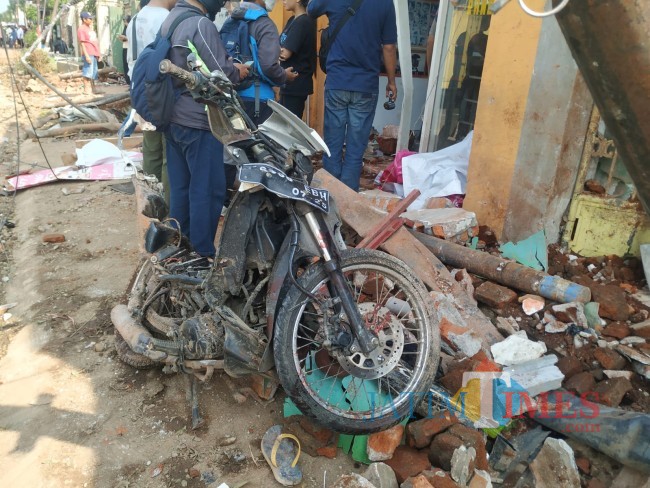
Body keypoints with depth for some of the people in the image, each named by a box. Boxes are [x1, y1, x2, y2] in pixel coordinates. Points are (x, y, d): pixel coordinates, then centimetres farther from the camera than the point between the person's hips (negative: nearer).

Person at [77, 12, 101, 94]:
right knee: (88, 71, -11)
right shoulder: (81, 29, -7)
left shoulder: (89, 28, 20)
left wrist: (97, 53, 20)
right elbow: (82, 43, -14)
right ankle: (87, 89, -10)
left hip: (94, 53, 9)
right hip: (88, 54, -9)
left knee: (94, 72, 11)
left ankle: (92, 89, 16)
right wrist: (86, 55, -21)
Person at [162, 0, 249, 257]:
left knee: (180, 186, 15)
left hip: (173, 118, 9)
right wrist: (237, 71, 1)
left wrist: (227, 64, 8)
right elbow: (220, 76, -19)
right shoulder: (201, 24, -16)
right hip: (198, 122, -9)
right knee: (208, 189, -1)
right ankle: (203, 254, 7)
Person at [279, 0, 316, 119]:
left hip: (297, 83, -9)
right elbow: (282, 50, 11)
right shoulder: (293, 20, 14)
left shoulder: (303, 22, -15)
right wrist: (279, 50, -11)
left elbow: (286, 53, -21)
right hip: (289, 81, 9)